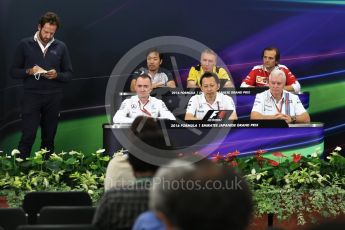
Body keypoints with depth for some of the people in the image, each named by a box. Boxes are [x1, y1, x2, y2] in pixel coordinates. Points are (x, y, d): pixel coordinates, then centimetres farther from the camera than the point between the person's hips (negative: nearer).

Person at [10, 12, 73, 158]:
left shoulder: (60, 47, 7)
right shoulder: (25, 45, 3)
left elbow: (69, 75, 9)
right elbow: (14, 72, 4)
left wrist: (56, 75, -12)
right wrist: (29, 71, -15)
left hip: (53, 97, 2)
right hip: (31, 96, -2)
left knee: (49, 137, 5)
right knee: (28, 135, -10)